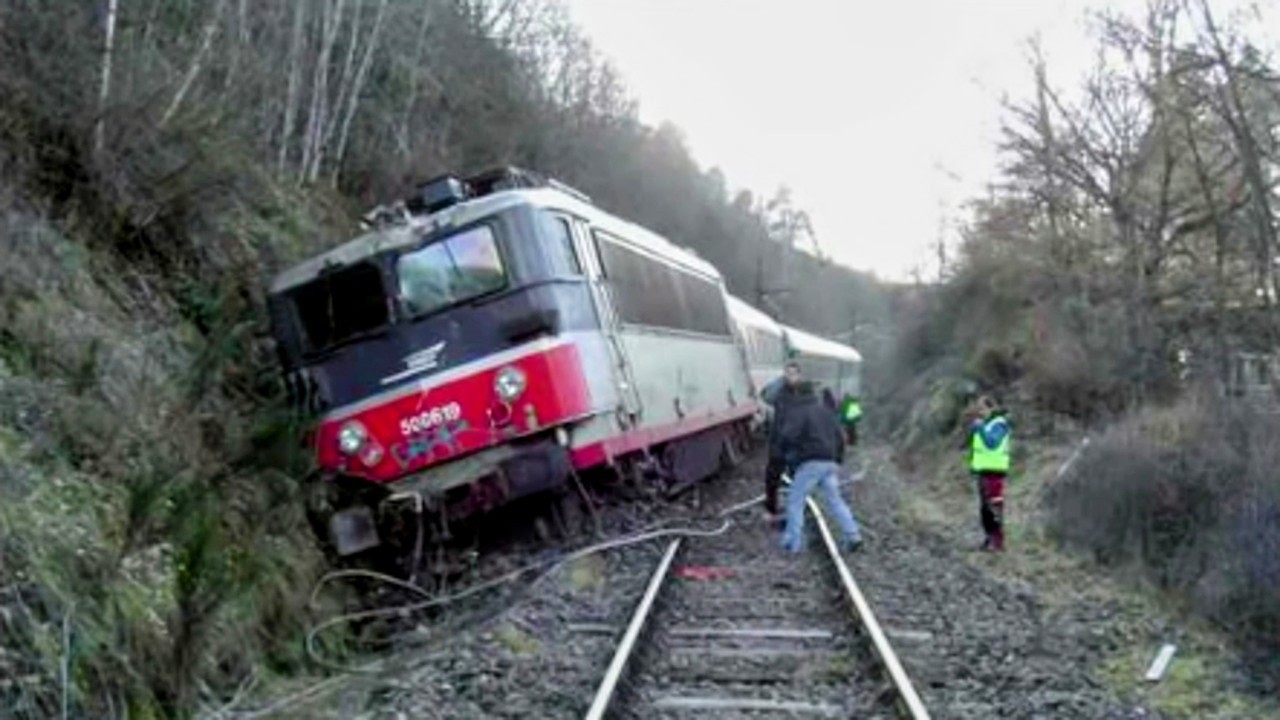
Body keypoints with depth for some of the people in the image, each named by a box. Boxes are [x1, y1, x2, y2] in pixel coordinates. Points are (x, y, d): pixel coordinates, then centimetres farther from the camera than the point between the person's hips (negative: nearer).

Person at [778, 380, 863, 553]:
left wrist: (789, 457, 0)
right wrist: (838, 461, 26)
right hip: (830, 463, 7)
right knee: (835, 500, 12)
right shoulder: (826, 412, 19)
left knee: (795, 501, 1)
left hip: (810, 463, -7)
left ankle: (794, 542, -3)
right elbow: (840, 438, 21)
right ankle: (852, 535, 2)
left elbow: (789, 437, -17)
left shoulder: (797, 412, -4)